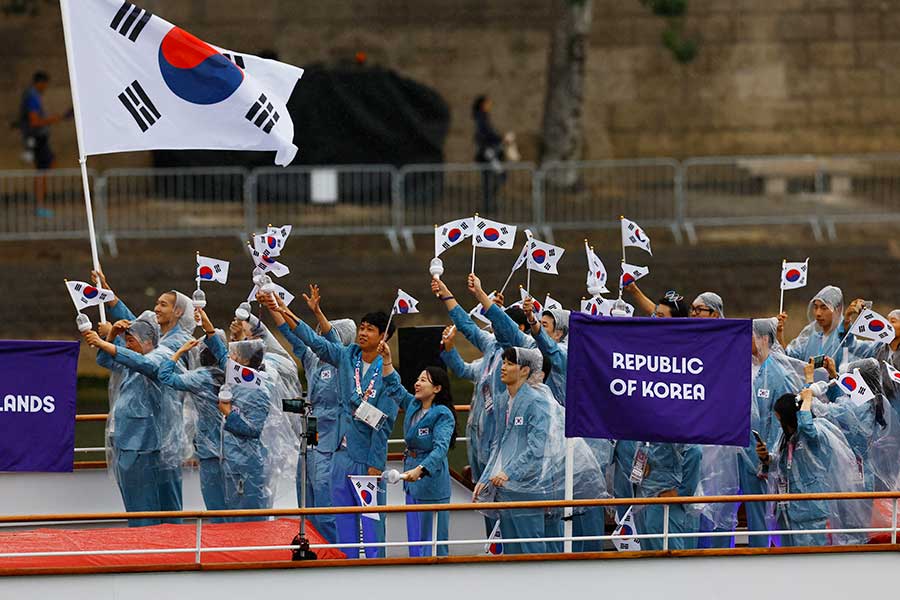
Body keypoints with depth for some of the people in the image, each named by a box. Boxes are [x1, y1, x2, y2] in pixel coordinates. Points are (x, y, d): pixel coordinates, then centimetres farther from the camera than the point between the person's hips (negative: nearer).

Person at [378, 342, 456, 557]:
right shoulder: (413, 406, 9)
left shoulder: (443, 415, -15)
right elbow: (394, 388, 16)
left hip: (432, 483, -9)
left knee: (432, 540, -4)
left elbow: (440, 448, -25)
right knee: (414, 540, 13)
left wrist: (420, 470, -38)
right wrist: (386, 361, 4)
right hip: (412, 482, 9)